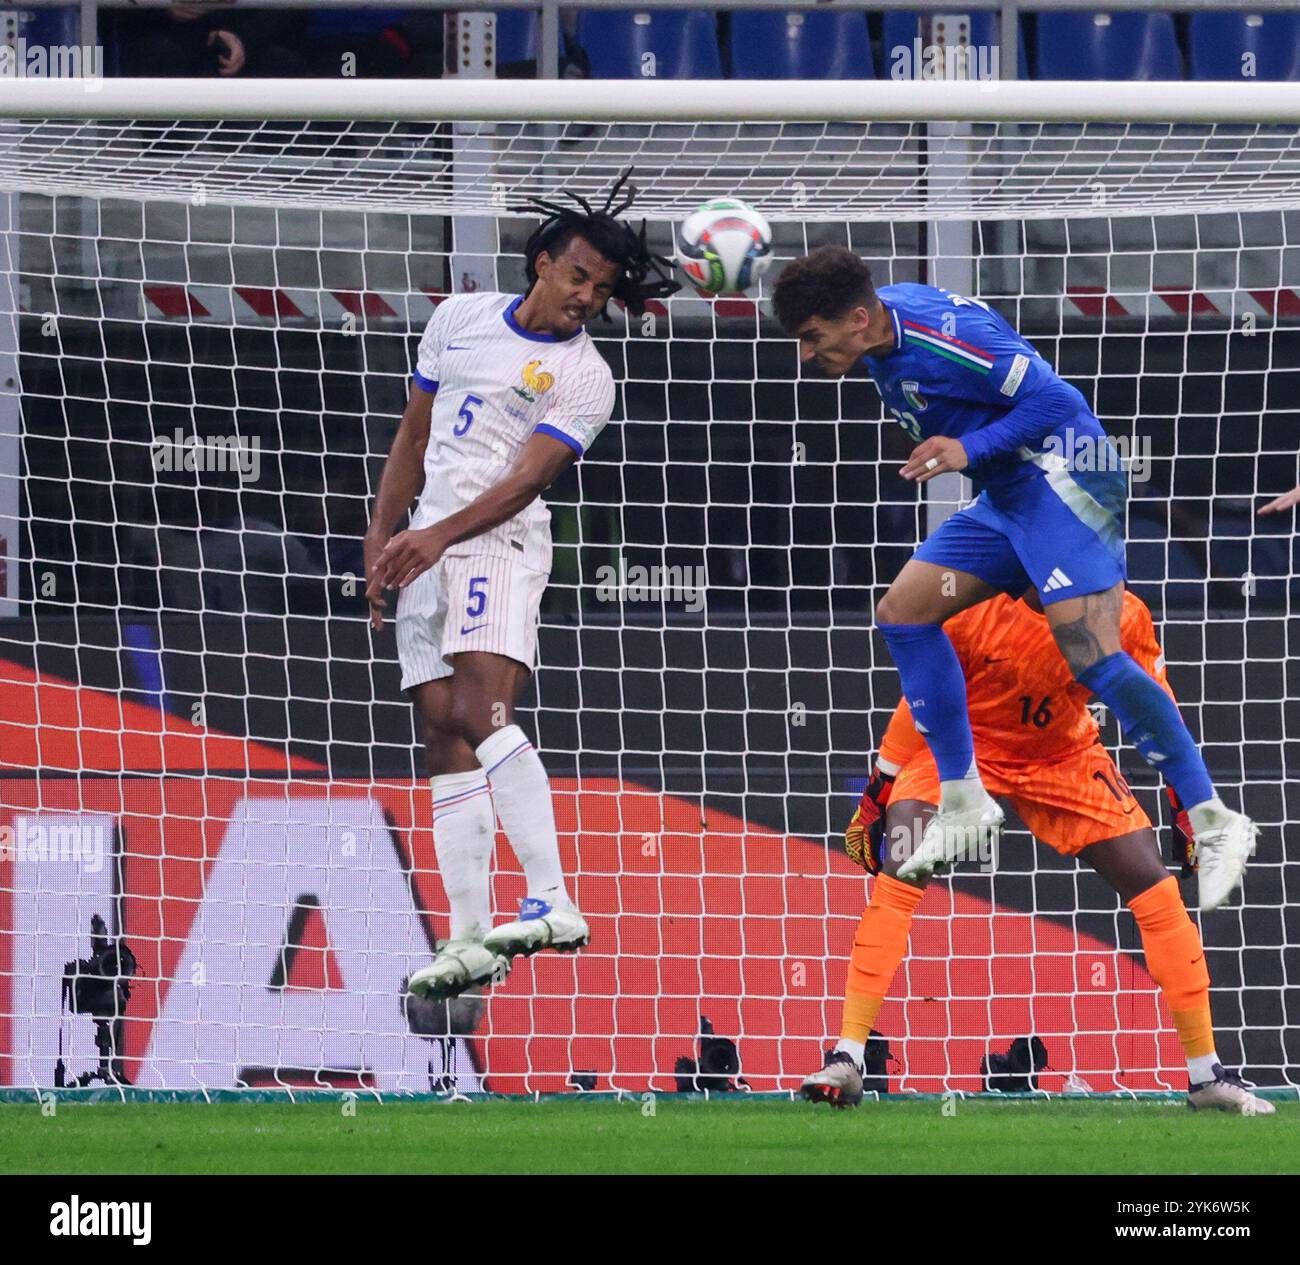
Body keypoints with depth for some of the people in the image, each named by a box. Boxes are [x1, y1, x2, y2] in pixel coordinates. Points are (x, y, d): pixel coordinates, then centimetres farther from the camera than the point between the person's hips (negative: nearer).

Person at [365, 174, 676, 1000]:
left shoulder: (585, 380, -2)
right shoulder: (461, 318, 15)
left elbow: (527, 478, -12)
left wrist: (438, 536, -25)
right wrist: (382, 536, 14)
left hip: (500, 540, -6)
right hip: (424, 547, 6)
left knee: (483, 709, -25)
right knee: (444, 733, -1)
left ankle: (554, 902, -34)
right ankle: (471, 938, -2)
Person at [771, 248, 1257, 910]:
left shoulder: (944, 335, -25)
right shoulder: (883, 326, 3)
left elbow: (1058, 398, -23)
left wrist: (969, 449, -27)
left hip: (1063, 478, -10)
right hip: (1006, 498, 10)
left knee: (1091, 655, -20)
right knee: (903, 612, 5)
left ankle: (1214, 823, -13)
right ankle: (965, 809, 10)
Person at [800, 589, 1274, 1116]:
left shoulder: (1123, 618, -20)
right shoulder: (974, 611, -27)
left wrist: (1189, 809, -3)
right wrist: (875, 797, -10)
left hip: (1066, 756, 2)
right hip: (965, 748, -2)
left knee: (1158, 892, -6)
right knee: (895, 881, -24)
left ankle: (1208, 1077, 7)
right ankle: (845, 1063, -20)